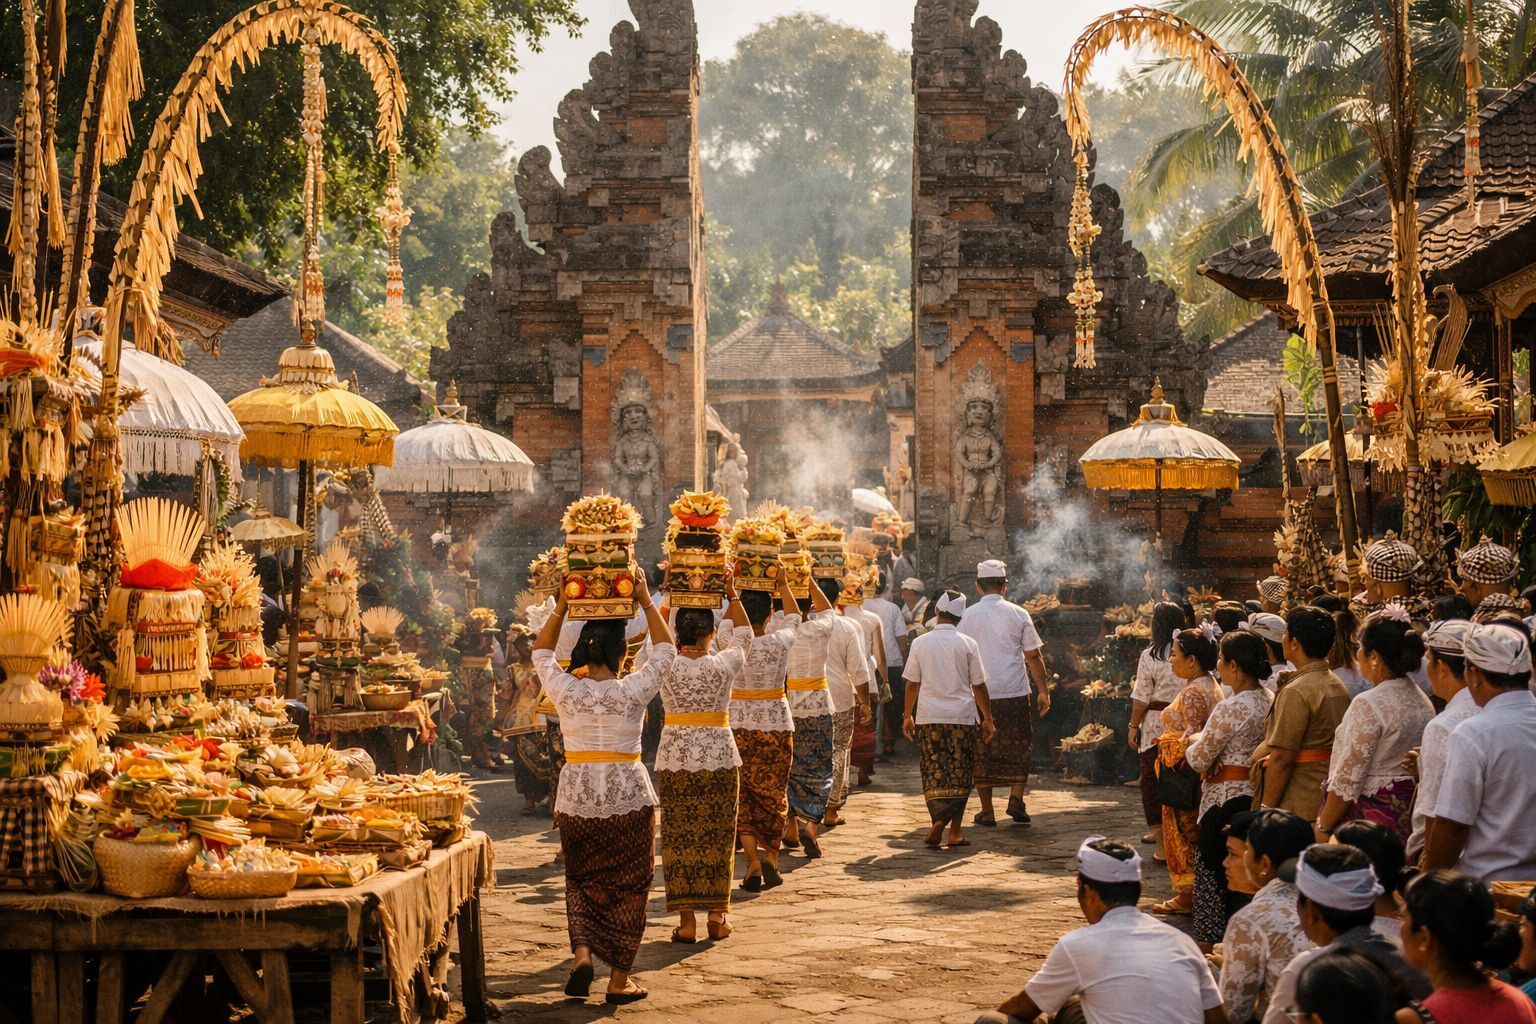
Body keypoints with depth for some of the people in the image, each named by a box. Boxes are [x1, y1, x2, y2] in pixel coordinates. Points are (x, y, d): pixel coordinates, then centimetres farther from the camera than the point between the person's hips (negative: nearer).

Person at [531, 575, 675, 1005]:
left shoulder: (565, 690, -5)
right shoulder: (633, 691, -9)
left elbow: (541, 653, 15)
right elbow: (665, 650, 7)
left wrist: (561, 607, 14)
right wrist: (646, 603, 12)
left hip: (575, 799, 2)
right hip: (628, 797, -2)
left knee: (581, 880, 19)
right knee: (627, 885, 9)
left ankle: (581, 953, -2)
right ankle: (620, 978, 12)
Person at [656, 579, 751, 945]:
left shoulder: (666, 666, -6)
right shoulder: (724, 665, -7)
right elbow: (741, 634, 13)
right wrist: (732, 595, 15)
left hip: (675, 758, 0)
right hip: (719, 756, 0)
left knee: (679, 837, 5)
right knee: (717, 838, 9)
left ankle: (687, 919, 5)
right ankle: (717, 916, 15)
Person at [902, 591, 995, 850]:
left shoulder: (920, 643, 0)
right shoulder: (968, 644, -3)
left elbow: (912, 683, 4)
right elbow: (978, 685, 0)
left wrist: (908, 715, 15)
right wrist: (988, 719, 9)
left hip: (929, 716, 1)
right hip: (962, 717, -1)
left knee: (933, 774, 6)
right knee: (959, 775, 7)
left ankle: (938, 818, -14)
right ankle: (955, 832, 6)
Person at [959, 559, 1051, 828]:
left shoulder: (969, 616, 0)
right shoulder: (1018, 614, 0)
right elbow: (1033, 656, 0)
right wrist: (1043, 690, 8)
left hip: (979, 694, 0)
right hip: (1015, 694, 0)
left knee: (982, 750, 7)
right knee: (1019, 746, 15)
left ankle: (987, 811, 9)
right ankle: (1016, 798, 1)